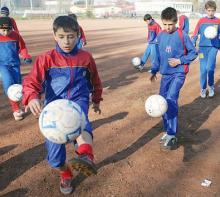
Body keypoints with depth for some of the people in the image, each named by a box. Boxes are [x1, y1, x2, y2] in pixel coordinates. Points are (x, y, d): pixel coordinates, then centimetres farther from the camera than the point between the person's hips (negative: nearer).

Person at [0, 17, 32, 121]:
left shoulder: (16, 35, -3)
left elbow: (22, 48, 8)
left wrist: (26, 56, -10)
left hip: (15, 64, 2)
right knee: (8, 83, -21)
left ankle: (16, 107, 23)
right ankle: (16, 109, -15)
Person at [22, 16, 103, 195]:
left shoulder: (86, 57, 5)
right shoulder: (46, 59, 0)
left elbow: (95, 80, 21)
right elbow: (31, 81, -9)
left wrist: (97, 100, 30)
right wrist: (32, 97, -31)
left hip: (78, 100, -1)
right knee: (54, 149, -1)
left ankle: (86, 156, -65)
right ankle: (66, 174, 31)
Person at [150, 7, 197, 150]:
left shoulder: (182, 35, -9)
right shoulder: (160, 36, 5)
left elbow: (193, 53, -1)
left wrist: (180, 61, -14)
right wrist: (154, 71, 12)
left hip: (178, 74, -6)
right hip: (165, 74, 6)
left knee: (171, 100, -22)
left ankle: (172, 136, -14)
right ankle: (168, 131, 25)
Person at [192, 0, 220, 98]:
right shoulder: (201, 21, 2)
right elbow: (195, 35, 3)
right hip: (203, 47, 1)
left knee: (210, 68, -15)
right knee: (203, 69, 2)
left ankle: (211, 87, 8)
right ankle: (203, 89, 20)